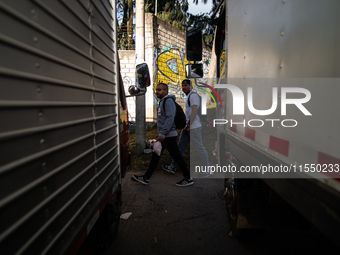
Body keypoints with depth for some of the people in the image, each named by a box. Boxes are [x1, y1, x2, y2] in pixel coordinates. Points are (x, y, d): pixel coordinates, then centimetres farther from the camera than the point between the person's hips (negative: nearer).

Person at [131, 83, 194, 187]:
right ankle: (146, 178, 19)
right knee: (155, 156, 11)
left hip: (169, 136, -10)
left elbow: (170, 118, -23)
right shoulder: (162, 101, 18)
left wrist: (162, 133, -25)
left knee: (177, 157, -2)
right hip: (164, 135, 10)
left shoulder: (168, 101, -13)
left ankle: (188, 179, 12)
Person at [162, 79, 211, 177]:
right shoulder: (188, 97, 20)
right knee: (181, 146, 12)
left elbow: (194, 111, -19)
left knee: (199, 148, -4)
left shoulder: (193, 95, -11)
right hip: (188, 126, 10)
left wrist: (188, 125, -18)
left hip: (194, 127, -10)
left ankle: (207, 170, 6)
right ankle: (172, 167, 20)